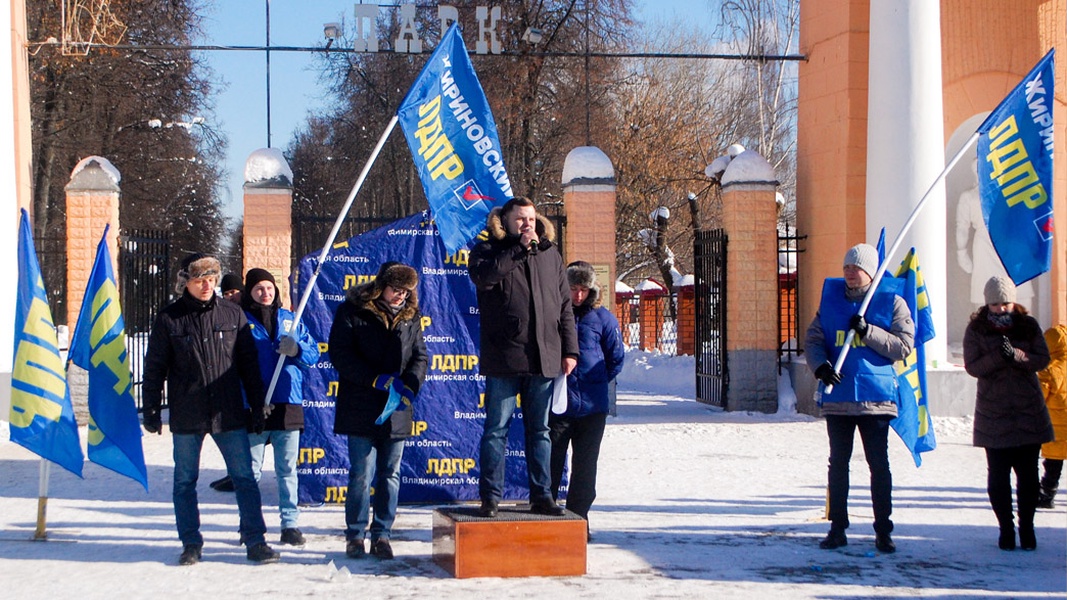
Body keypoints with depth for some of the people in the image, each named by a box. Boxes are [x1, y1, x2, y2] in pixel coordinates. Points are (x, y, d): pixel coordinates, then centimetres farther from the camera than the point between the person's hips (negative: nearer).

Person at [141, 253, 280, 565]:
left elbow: (248, 364, 9)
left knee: (244, 478, 0)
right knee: (185, 482, 6)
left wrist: (257, 407, 8)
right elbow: (154, 368, 5)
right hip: (186, 416, -1)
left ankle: (256, 542, 6)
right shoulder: (169, 319, 0)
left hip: (229, 414, 1)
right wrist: (151, 410, 2)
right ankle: (191, 545, 17)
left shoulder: (232, 314, 5)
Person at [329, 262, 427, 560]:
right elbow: (340, 354, -9)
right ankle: (355, 535, 10)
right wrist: (377, 379, -17)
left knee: (390, 475, 6)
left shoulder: (411, 316, 9)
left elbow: (419, 356, 10)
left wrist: (410, 386, -9)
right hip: (360, 410, -4)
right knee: (362, 475, -2)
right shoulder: (352, 311, -4)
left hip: (396, 411, 4)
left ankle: (382, 535, 15)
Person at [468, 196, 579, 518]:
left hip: (544, 358, 4)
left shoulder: (550, 254, 14)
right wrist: (520, 248, -18)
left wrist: (570, 349, 8)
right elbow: (484, 275, -21)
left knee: (540, 430, 10)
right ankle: (490, 497, 6)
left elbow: (564, 304, 14)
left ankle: (541, 495, 16)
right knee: (497, 429, 0)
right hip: (503, 358, -4)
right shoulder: (488, 250, 3)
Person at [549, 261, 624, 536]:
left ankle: (577, 517, 15)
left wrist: (596, 383, 7)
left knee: (585, 467, 6)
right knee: (550, 462, 2)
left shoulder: (603, 318, 2)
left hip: (592, 407, 1)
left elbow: (616, 358, 9)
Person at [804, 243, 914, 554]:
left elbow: (904, 347, -6)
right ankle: (837, 528, 16)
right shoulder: (832, 298, 9)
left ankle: (883, 531, 9)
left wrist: (868, 331, -16)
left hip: (875, 396, -3)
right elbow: (813, 339, 7)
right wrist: (820, 365, -12)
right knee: (837, 463, 8)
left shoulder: (892, 302, 0)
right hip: (837, 397, 3)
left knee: (879, 464, 1)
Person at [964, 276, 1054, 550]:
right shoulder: (976, 329, 1)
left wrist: (1016, 355, -20)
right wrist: (998, 357, -23)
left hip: (1029, 412, 1)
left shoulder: (1028, 325, 5)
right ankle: (1006, 527, 10)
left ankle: (1027, 527, 12)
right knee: (998, 473, 0)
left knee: (1028, 472, 2)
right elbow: (972, 366, -7)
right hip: (993, 413, -1)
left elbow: (1043, 359, -3)